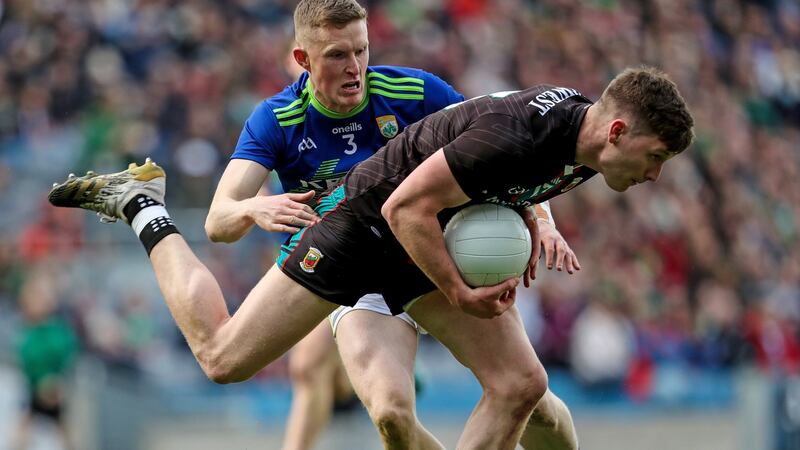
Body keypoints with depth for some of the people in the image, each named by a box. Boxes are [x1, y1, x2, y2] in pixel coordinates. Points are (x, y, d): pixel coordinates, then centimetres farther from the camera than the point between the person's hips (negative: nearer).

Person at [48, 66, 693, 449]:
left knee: (520, 385, -4)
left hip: (437, 238, 8)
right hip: (368, 220, -8)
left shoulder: (580, 125, -7)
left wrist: (526, 221, 0)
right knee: (224, 357, -3)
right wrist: (459, 295, -22)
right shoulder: (517, 139, -36)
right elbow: (406, 207, -29)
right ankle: (142, 203, 16)